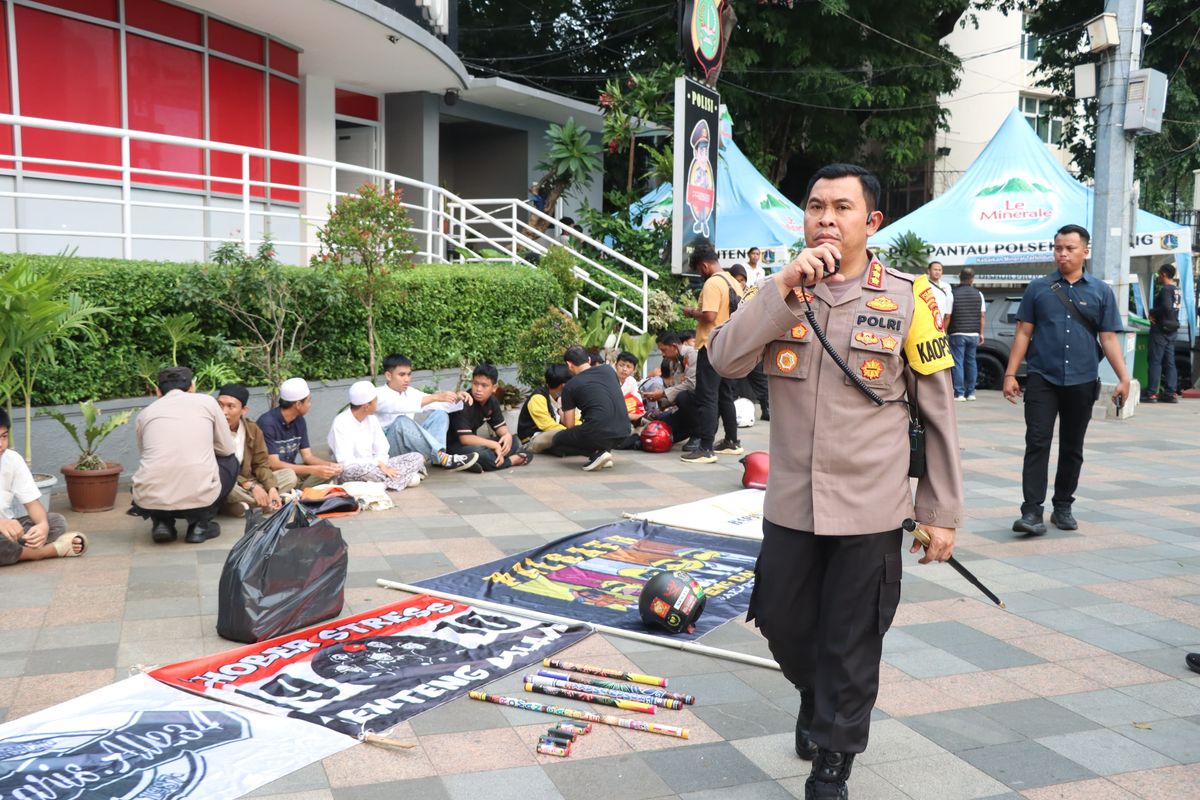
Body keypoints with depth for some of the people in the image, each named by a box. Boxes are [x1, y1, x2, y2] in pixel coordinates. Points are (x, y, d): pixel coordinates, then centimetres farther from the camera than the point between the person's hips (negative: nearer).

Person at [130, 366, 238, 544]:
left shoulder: (145, 412, 16)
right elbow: (227, 449, 17)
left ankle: (162, 522, 13)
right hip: (200, 499, -2)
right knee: (230, 461, 30)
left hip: (150, 502, 3)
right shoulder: (207, 402, 12)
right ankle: (201, 524, 14)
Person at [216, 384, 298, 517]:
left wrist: (272, 488, -16)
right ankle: (270, 503, -19)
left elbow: (261, 464, 2)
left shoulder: (253, 430, 0)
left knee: (289, 476, -6)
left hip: (249, 482, 6)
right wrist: (250, 486, -23)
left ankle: (243, 505, -19)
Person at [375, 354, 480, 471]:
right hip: (386, 448, -6)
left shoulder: (409, 392, 11)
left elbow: (439, 405, 5)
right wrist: (435, 397, -38)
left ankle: (435, 457, -29)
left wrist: (457, 398, -17)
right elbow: (401, 406, -31)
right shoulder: (379, 395, -11)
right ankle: (442, 458, -38)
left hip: (411, 449, 7)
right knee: (402, 421, -35)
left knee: (440, 414, -7)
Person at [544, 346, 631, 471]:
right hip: (623, 433, 5)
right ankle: (605, 450, 14)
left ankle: (596, 453, -2)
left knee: (557, 441, 21)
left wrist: (563, 413, 31)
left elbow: (569, 426, 7)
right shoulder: (608, 369, 13)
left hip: (598, 434, -5)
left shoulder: (570, 386, 2)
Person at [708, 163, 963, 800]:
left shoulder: (907, 299, -6)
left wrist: (940, 512, -1)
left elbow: (939, 413, -2)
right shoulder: (781, 293, 3)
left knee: (850, 648, 8)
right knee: (781, 623, 16)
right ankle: (816, 697, 48)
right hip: (790, 503, 3)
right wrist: (785, 286, -21)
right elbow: (726, 360, -14)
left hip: (869, 511, -3)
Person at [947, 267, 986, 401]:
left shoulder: (953, 294, -7)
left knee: (958, 363, -2)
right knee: (971, 362, 12)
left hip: (958, 334, -4)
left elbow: (947, 316, -9)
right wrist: (981, 333, 15)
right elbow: (983, 315, 8)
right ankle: (970, 392, 14)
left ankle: (959, 393, -6)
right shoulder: (978, 294, 5)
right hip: (974, 334, 4)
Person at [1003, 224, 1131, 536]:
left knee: (1072, 448, 10)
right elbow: (1023, 333, 5)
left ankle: (1063, 507, 23)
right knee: (1037, 443, -9)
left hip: (1081, 382, 2)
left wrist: (1124, 378, -4)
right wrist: (1010, 374, 0)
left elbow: (1109, 338, 5)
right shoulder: (1038, 288, 4)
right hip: (1042, 379, -1)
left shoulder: (1100, 291, 6)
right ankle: (1032, 512, -11)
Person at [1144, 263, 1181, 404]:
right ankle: (1170, 393, 11)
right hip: (1172, 329, 9)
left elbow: (1166, 307, -28)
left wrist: (1152, 312, -11)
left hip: (1161, 329, -9)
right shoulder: (1176, 289, 13)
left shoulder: (1165, 289, -16)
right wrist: (1155, 314, 3)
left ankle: (1151, 393, -6)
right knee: (1169, 362, 9)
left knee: (1155, 361, -5)